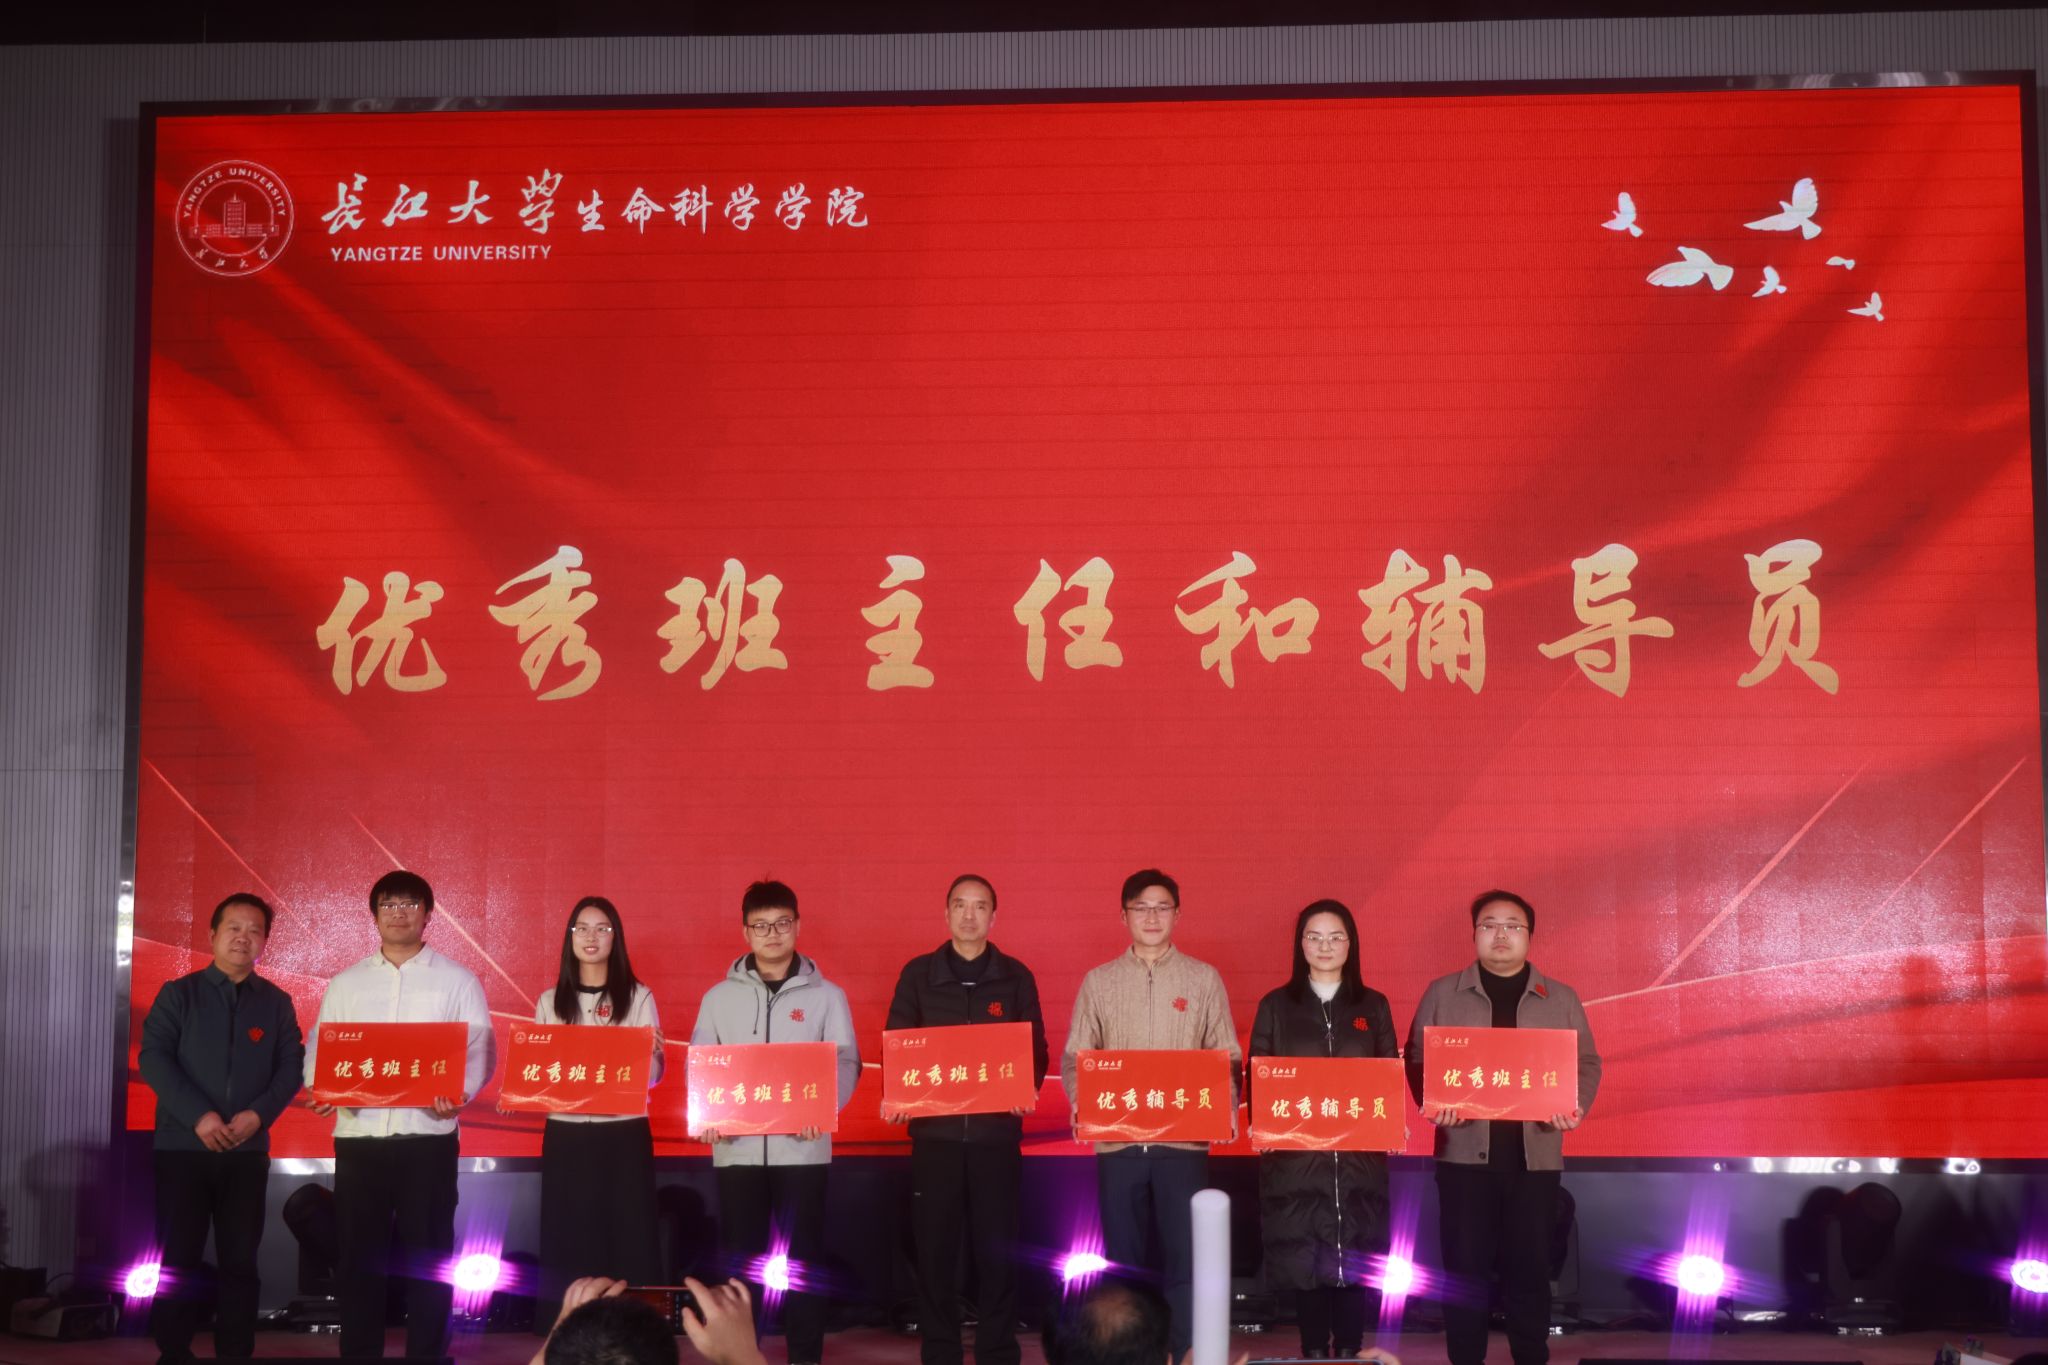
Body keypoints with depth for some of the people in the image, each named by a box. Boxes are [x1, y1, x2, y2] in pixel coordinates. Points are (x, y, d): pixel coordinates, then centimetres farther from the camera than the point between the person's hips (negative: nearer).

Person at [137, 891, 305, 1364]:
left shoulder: (277, 1002, 9)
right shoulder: (178, 993, 3)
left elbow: (291, 1067, 3)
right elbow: (154, 1058, -7)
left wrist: (259, 1114, -15)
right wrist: (198, 1116, -18)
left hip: (248, 1149, 2)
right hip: (182, 1145, -2)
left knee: (240, 1259, 5)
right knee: (178, 1257, 1)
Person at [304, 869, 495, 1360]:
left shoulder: (458, 979, 5)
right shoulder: (345, 983, 13)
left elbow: (479, 1046, -1)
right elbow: (320, 1045, 9)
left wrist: (461, 1092, -21)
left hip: (428, 1135, -2)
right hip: (358, 1136, 2)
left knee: (428, 1256, 1)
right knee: (357, 1256, 5)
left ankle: (428, 1355, 9)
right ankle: (358, 1354, 14)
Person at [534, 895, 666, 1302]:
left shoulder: (638, 997, 3)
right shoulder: (550, 1001, 9)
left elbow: (653, 1075, -2)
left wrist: (651, 1053, -23)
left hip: (624, 1133, -2)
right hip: (565, 1135, 2)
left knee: (627, 1239, -2)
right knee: (568, 1242, 2)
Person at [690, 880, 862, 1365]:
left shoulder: (826, 995, 5)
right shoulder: (719, 996, 8)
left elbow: (846, 1064, 0)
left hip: (801, 1147, -1)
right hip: (737, 1147, 1)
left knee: (802, 1258, 2)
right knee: (741, 1260, 5)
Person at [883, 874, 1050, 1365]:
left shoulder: (1015, 976, 7)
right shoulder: (918, 974, 6)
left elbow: (1036, 1048, 7)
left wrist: (1029, 1089, -12)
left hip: (997, 1130, 0)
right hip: (935, 1130, 0)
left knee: (996, 1248, 3)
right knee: (935, 1249, 3)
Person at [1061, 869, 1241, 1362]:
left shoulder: (1204, 979, 6)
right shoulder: (1098, 981, 8)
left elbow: (1227, 1058, 5)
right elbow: (1074, 1058, 7)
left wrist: (1226, 1107, -12)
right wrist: (1080, 1103, -12)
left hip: (1184, 1142, -1)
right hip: (1117, 1142, 1)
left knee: (1185, 1260, -3)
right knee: (1124, 1260, 7)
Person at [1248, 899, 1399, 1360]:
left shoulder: (1373, 1006, 9)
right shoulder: (1275, 1006, 6)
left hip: (1359, 1154, 1)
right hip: (1295, 1153, -1)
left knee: (1356, 1260, 1)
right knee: (1303, 1260, 0)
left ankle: (1350, 1352, 10)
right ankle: (1314, 1352, 10)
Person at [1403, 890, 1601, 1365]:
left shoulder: (1561, 999, 10)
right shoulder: (1442, 994, 6)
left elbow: (1587, 1062, 10)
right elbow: (1418, 1059, 6)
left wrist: (1575, 1106, -9)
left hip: (1536, 1153, 1)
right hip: (1465, 1151, -1)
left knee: (1529, 1266, 4)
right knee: (1465, 1266, 1)